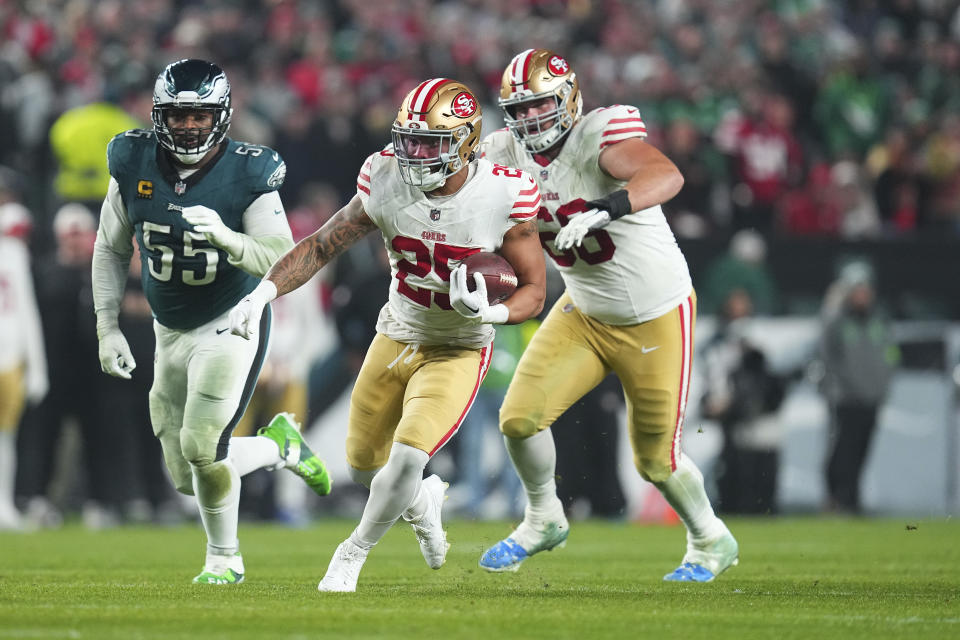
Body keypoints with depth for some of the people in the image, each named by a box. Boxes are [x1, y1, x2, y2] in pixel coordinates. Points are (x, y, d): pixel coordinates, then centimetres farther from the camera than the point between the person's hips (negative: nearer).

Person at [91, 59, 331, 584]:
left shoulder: (248, 176, -17)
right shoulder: (134, 166, -6)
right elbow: (111, 250, 7)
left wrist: (226, 238, -39)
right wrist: (107, 326, 3)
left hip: (231, 324, -5)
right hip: (170, 332, 5)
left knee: (202, 447, -20)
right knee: (187, 476, 7)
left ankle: (224, 556, 9)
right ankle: (278, 446, 34)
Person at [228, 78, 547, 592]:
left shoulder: (505, 197, -22)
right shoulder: (386, 180, -15)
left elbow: (533, 289, -12)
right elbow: (322, 245, -5)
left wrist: (491, 313, -33)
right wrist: (264, 291, -18)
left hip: (457, 351, -4)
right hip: (396, 338, 4)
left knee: (408, 456, -21)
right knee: (365, 467, 13)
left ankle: (353, 555, 4)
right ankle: (423, 501, 48)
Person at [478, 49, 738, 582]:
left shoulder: (600, 133, -27)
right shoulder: (507, 153, -7)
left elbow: (666, 177, -44)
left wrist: (606, 209, -60)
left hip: (656, 318, -6)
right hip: (584, 314, 6)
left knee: (655, 460, 5)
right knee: (520, 418, -9)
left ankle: (710, 542, 34)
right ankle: (543, 520, 19)